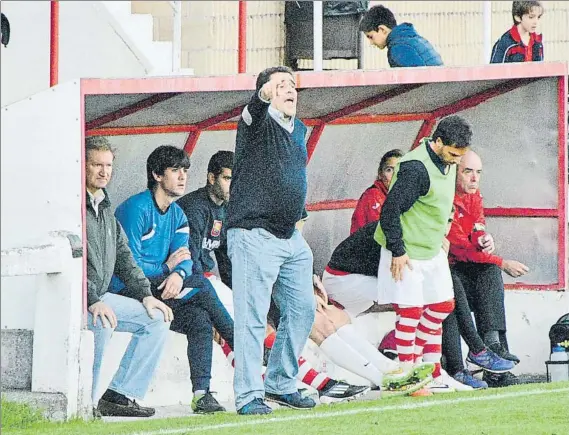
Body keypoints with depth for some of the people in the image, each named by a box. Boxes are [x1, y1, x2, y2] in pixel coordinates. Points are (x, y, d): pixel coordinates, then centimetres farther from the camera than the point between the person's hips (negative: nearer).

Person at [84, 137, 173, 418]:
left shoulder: (105, 210, 19)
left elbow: (123, 256, 21)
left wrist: (145, 295, 8)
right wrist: (92, 302, -28)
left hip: (99, 297, 10)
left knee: (158, 319, 3)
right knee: (102, 323, -37)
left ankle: (119, 395, -2)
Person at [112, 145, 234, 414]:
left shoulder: (177, 215, 15)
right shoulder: (137, 208, -12)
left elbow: (184, 258, 1)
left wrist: (178, 274, -22)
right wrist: (166, 268, -4)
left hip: (158, 290, 7)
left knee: (199, 318, -20)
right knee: (200, 287, -20)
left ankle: (202, 393, -29)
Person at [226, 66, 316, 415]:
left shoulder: (299, 129, 15)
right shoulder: (257, 123, -8)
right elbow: (254, 112, -34)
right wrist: (264, 95, -55)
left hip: (292, 240, 8)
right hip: (254, 234, -8)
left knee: (302, 311, 12)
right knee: (253, 318, -9)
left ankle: (280, 384, 26)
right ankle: (249, 396, -7)